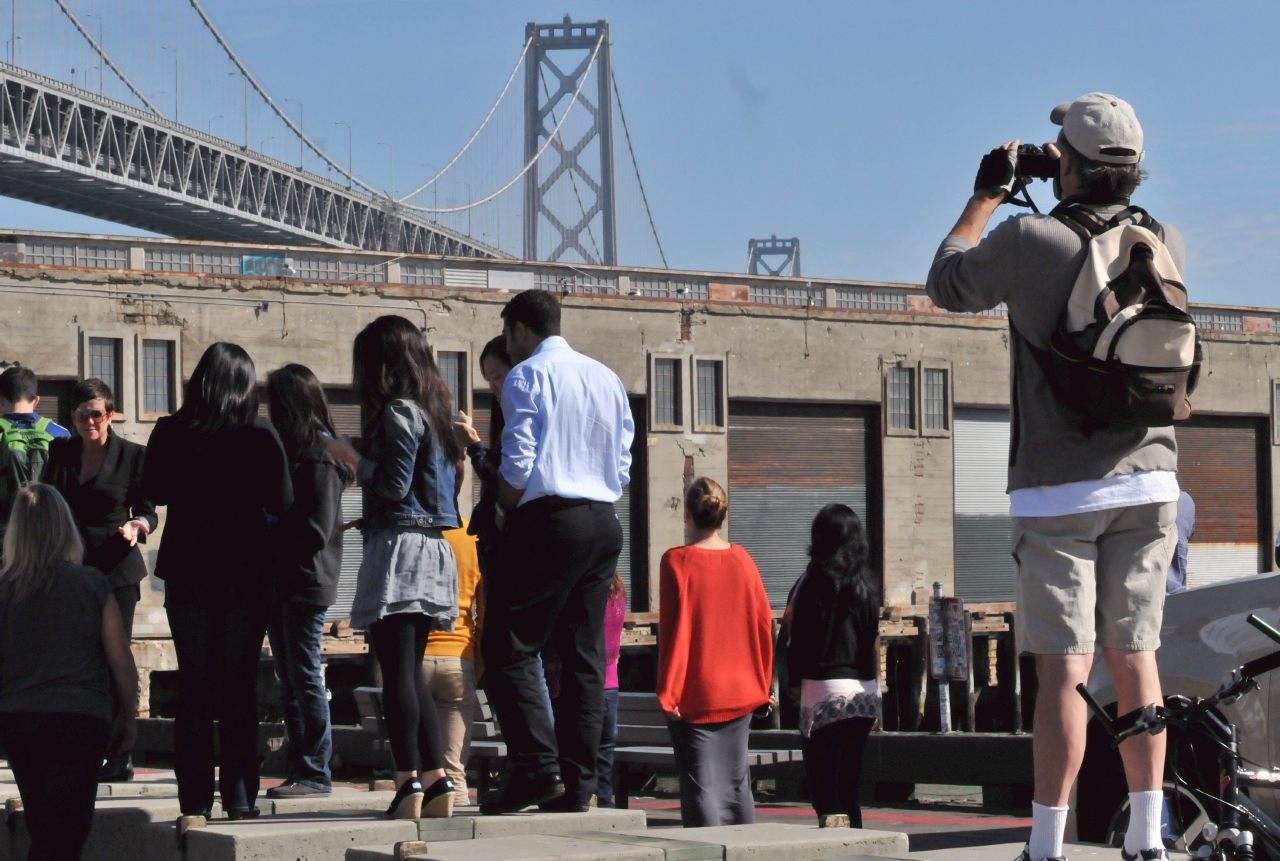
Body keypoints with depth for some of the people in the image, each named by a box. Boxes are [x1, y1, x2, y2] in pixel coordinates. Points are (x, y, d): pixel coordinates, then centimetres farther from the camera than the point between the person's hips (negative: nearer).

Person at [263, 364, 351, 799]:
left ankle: (316, 774, -2)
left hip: (306, 581, -9)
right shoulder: (289, 451, 15)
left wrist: (267, 537, -10)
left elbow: (315, 532, -16)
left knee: (305, 677, -6)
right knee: (289, 680, 9)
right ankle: (301, 770, 13)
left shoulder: (319, 458, -11)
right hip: (281, 582, 9)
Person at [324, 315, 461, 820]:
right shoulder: (432, 410, 16)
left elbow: (394, 484, -15)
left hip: (400, 546, -9)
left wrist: (353, 458, -1)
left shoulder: (398, 413, -9)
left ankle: (409, 783, -12)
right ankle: (437, 779, 7)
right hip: (433, 547, 9)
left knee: (398, 670, -8)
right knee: (412, 672, 12)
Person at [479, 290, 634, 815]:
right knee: (584, 655, 7)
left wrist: (505, 510, 3)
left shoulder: (527, 376, -3)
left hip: (548, 521, -7)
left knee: (509, 648, -4)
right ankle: (578, 784, 4)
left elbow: (518, 462, -12)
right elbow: (623, 467, 15)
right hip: (604, 524, 7)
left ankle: (536, 768, -16)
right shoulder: (608, 379, 17)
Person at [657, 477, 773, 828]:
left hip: (696, 697, -5)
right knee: (737, 783, 13)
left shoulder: (677, 562, -10)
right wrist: (762, 684, 16)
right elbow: (763, 624, 7)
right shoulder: (742, 559, 3)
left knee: (701, 786, -5)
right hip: (740, 694, 5)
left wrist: (668, 692, -9)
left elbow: (672, 630, -12)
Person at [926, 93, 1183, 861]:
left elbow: (948, 284, 6)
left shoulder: (1030, 241, -12)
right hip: (1148, 480, 4)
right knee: (1135, 659, 8)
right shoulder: (1165, 245, 2)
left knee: (1065, 668, -4)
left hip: (1057, 489, -4)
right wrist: (1085, 195, 28)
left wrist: (986, 195, 16)